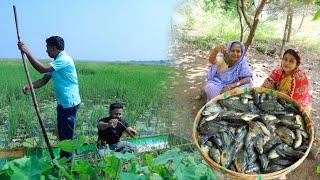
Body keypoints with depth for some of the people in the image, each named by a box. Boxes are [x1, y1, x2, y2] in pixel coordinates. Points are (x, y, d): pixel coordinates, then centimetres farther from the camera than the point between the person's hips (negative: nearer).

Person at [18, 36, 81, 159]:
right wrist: (30, 86, -8)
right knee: (62, 135, 18)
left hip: (69, 103, -10)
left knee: (67, 135, -1)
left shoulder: (64, 60, -16)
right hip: (63, 103, 10)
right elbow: (44, 80, 11)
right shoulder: (56, 62, 15)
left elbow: (42, 69, -26)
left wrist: (27, 52, -22)